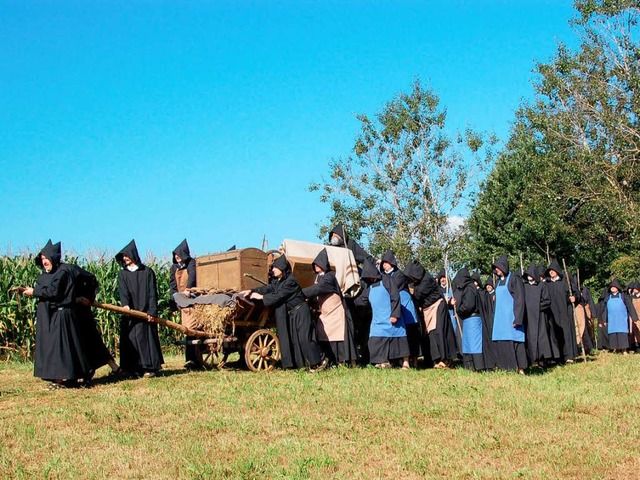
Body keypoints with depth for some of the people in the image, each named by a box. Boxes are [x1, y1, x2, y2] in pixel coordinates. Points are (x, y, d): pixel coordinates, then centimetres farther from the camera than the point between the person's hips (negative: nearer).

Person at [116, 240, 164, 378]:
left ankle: (149, 367, -1)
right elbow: (122, 292, -3)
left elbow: (152, 293, 0)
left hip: (145, 313, -3)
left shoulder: (147, 272, 6)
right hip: (129, 313, 3)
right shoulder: (122, 274, 13)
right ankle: (135, 369, 1)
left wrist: (152, 311, -11)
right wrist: (125, 304, -24)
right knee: (131, 340, -1)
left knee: (146, 338, -4)